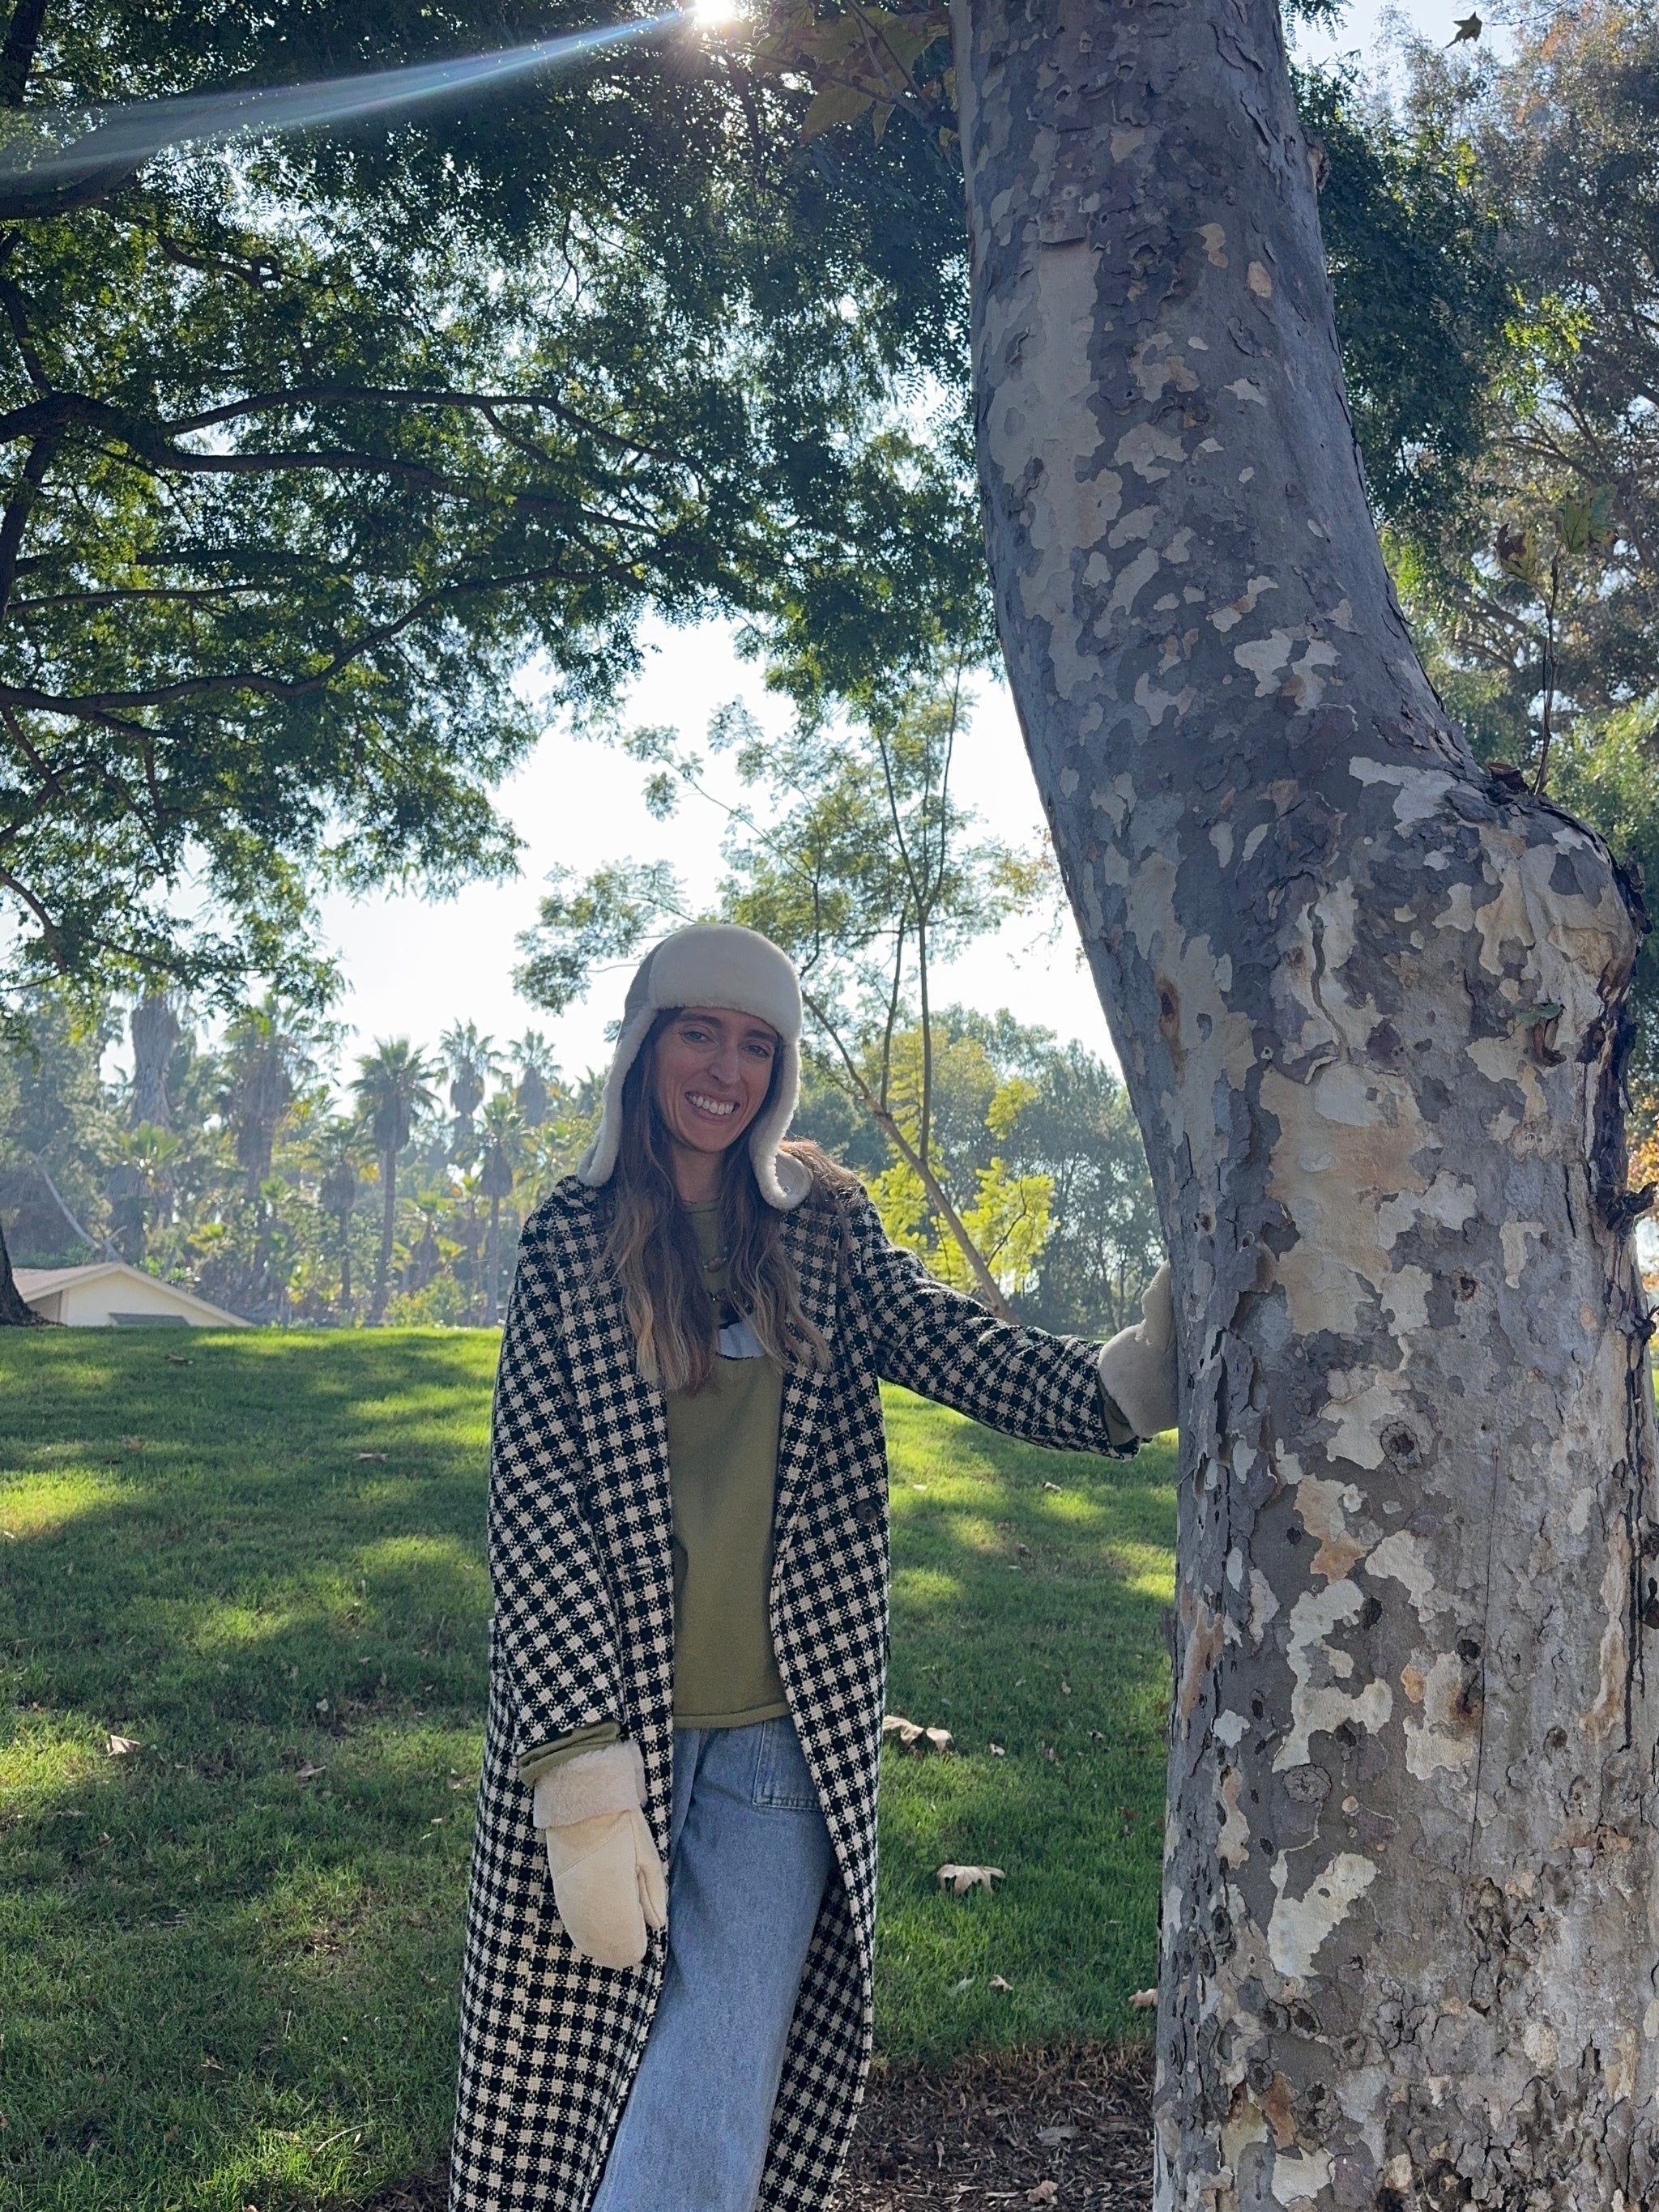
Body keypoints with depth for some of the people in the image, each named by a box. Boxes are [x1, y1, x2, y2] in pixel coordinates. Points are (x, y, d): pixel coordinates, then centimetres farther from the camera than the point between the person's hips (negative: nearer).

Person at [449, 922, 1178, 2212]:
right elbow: (534, 1501, -6)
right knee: (571, 2103, 8)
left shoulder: (823, 1231, 7)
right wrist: (582, 1770, -14)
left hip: (781, 1740, 1)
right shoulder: (572, 1242, 1)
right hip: (603, 1720, -1)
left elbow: (955, 1346, -9)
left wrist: (1125, 1376, -30)